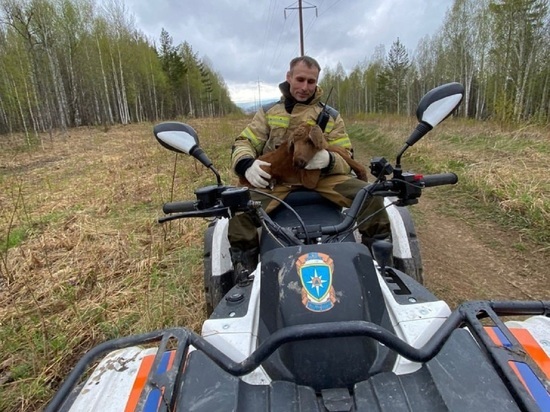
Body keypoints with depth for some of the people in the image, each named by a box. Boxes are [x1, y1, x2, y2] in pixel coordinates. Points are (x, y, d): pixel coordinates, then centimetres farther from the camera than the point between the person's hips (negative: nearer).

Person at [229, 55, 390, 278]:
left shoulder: (331, 116, 15)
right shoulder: (268, 112, 15)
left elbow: (345, 159, 8)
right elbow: (243, 143, 8)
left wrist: (329, 160, -18)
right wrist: (247, 163, -18)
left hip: (323, 177, 1)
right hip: (277, 179, -1)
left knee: (371, 197, -20)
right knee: (240, 213, -29)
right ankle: (244, 276, -6)